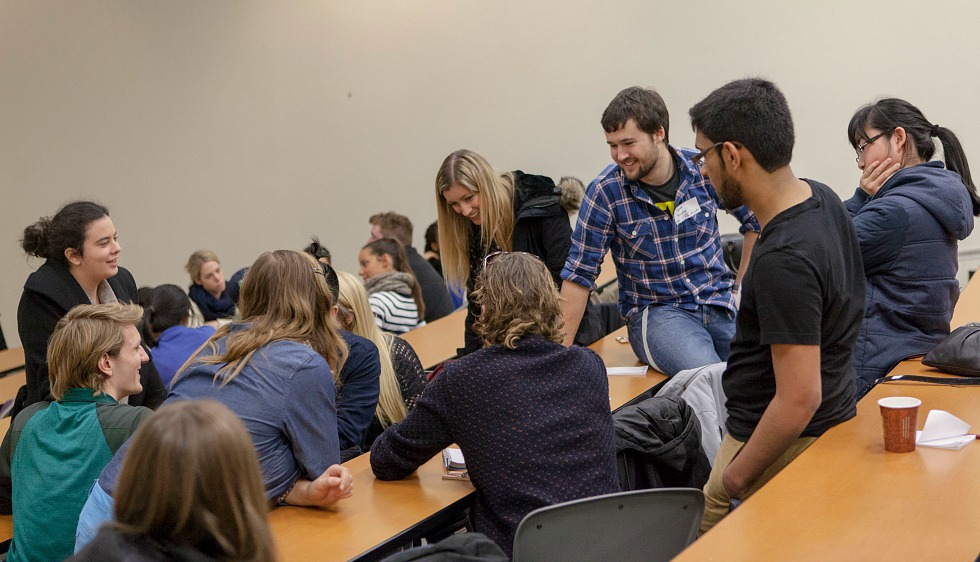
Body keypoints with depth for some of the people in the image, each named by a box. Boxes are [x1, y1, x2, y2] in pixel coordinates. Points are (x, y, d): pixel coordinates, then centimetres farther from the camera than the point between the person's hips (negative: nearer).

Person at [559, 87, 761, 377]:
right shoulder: (605, 192, -9)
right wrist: (561, 350, -6)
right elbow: (579, 276, -4)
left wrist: (740, 285, 9)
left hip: (720, 302, 3)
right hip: (656, 311, -3)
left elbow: (755, 221, 14)